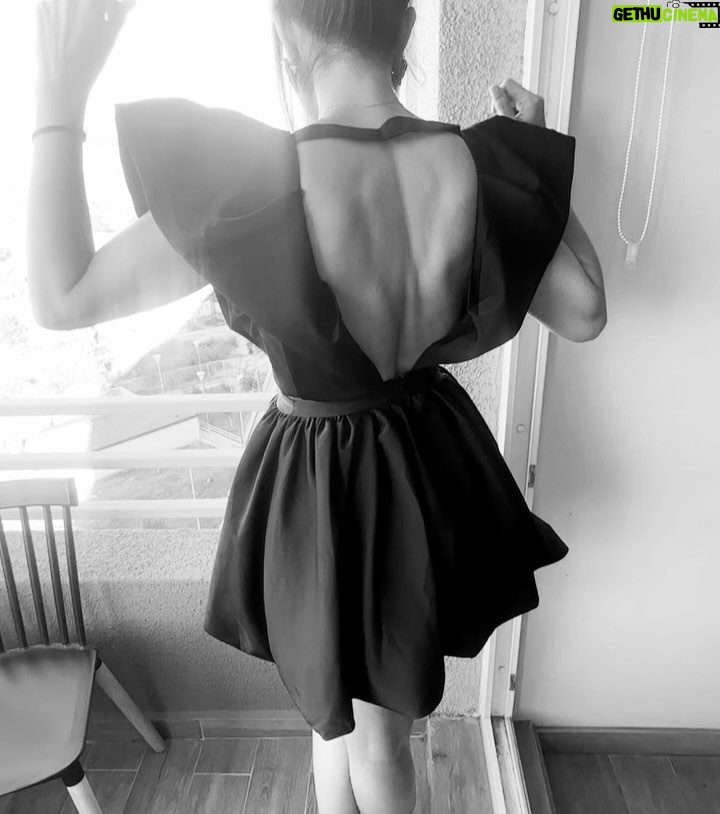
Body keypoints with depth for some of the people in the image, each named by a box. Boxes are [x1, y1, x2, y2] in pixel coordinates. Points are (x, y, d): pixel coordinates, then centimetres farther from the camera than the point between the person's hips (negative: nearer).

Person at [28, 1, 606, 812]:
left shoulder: (242, 183, -24)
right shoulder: (483, 167, -11)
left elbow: (59, 299, -16)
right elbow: (585, 314, -2)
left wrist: (59, 95, -9)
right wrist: (534, 159, 6)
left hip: (316, 489, -4)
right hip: (433, 468, 4)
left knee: (338, 717, 28)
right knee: (383, 726, 30)